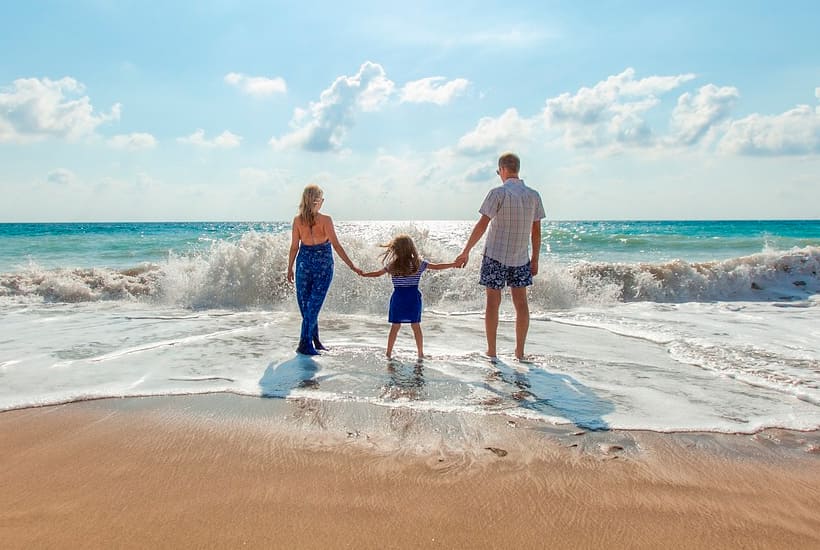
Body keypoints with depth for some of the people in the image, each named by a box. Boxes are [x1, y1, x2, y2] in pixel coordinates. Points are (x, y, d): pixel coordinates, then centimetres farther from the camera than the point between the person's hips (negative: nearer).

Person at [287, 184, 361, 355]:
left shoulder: (297, 220, -3)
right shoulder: (325, 220, -12)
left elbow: (294, 247, 1)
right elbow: (336, 246, -14)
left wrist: (290, 268, 12)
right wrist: (352, 266, -10)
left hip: (304, 262, 3)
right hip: (323, 264, -3)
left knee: (306, 303, 14)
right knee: (314, 304, 2)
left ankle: (314, 340, 23)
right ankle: (305, 344, 0)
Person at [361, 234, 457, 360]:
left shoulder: (392, 265, -3)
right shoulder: (419, 263, -3)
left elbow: (377, 273, 7)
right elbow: (437, 266, 2)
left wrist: (363, 274, 24)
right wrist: (454, 264, 11)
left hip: (398, 298, 0)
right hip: (413, 298, 0)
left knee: (395, 326, 8)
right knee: (416, 326, 7)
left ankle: (388, 353, 13)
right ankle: (420, 353, 12)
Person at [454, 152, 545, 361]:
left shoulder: (498, 193, -11)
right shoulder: (534, 195, 3)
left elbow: (482, 225, -14)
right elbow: (536, 231, 6)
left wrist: (466, 251, -8)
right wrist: (535, 260, 14)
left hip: (496, 255, -4)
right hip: (521, 257, 4)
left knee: (493, 302, 4)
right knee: (521, 302, 10)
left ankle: (491, 352, 9)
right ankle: (519, 351, 15)